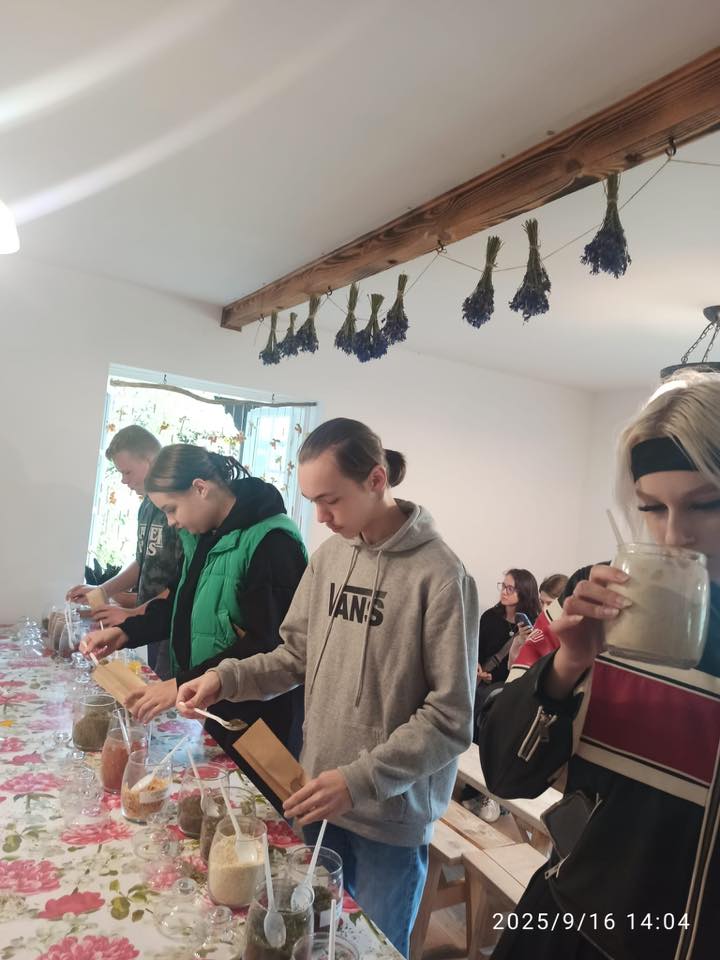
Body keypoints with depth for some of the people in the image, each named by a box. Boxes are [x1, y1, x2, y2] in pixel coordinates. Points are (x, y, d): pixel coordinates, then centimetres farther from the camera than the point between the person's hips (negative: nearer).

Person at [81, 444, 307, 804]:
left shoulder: (271, 543, -23)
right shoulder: (204, 536, 7)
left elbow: (266, 643, -25)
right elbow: (182, 605, 17)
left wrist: (183, 685, -27)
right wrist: (126, 632, 3)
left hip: (259, 719, -8)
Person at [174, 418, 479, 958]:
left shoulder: (440, 576, -22)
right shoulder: (328, 556, -1)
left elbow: (451, 721, -20)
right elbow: (298, 655, 6)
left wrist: (360, 780, -25)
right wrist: (228, 678, -8)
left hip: (392, 814, -5)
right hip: (321, 797, 5)